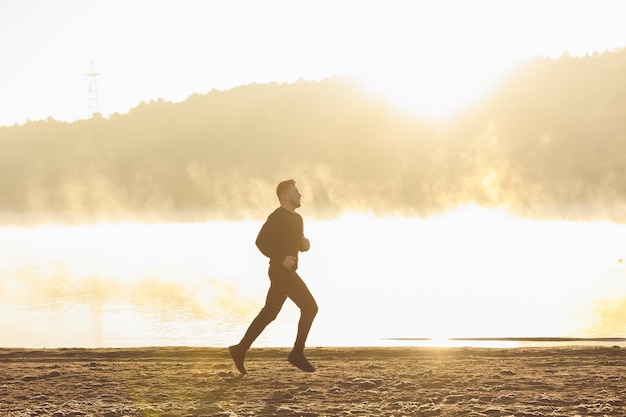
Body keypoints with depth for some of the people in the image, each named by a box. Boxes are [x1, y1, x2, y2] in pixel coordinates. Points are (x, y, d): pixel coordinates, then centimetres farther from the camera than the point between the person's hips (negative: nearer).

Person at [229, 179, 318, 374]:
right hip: (281, 272, -10)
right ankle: (297, 353, -8)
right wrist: (281, 259, -23)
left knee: (269, 313, 12)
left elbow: (297, 243, 28)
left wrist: (304, 244, 4)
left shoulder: (296, 218, 17)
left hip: (287, 273, 10)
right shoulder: (277, 217, -12)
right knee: (309, 306, -12)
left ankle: (241, 350, 15)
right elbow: (261, 242, -18)